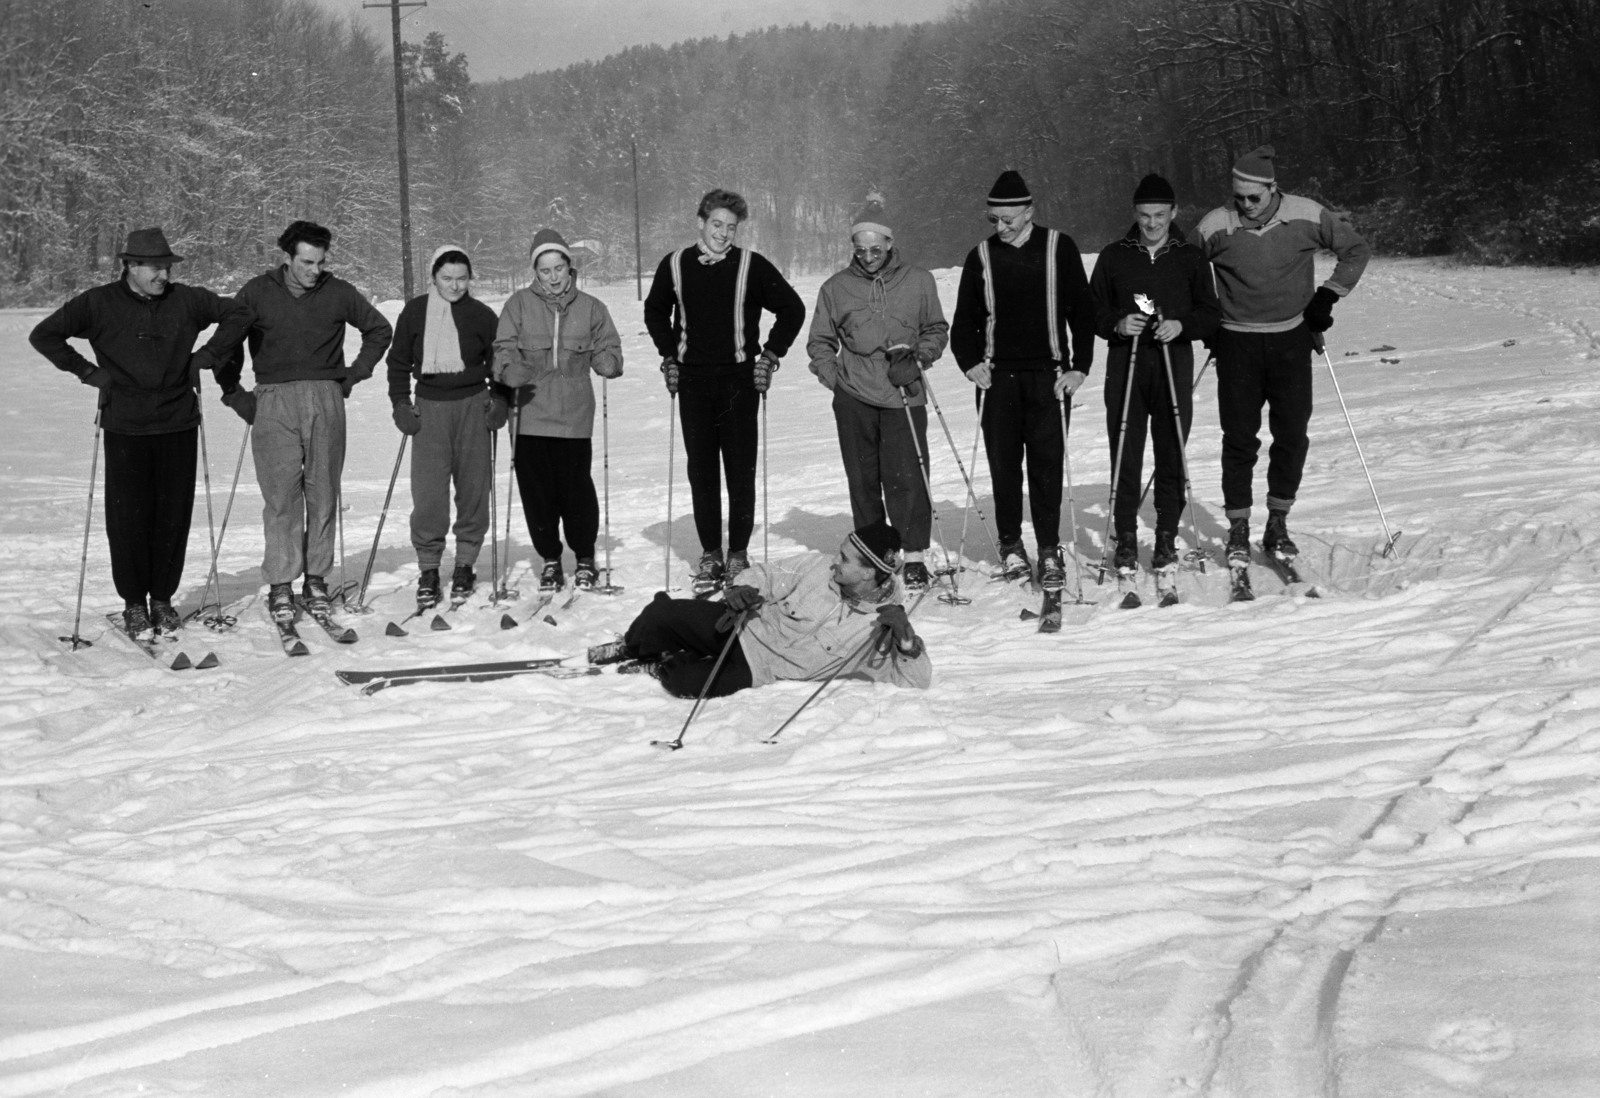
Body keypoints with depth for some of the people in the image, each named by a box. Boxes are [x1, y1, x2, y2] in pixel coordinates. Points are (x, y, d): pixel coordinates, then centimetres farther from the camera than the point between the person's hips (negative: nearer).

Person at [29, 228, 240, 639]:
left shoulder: (187, 300, 3)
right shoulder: (100, 304, -1)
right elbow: (44, 335, 4)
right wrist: (87, 371, -1)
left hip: (178, 424, 2)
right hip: (126, 427, -2)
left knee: (174, 513, 3)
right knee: (128, 516, -1)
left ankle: (163, 598, 16)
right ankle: (133, 603, 10)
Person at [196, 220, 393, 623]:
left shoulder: (338, 293, 6)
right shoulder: (258, 293, 2)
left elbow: (379, 329, 20)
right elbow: (224, 342, 7)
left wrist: (357, 371, 12)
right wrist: (233, 393, 2)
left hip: (326, 399, 2)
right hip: (274, 401, -2)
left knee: (323, 493, 3)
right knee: (281, 494, -7)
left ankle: (316, 578, 11)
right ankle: (280, 585, -4)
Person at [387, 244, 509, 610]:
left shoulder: (481, 315, 3)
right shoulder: (414, 313, 3)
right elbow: (398, 361, 11)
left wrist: (499, 401, 0)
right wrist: (401, 404, 3)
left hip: (473, 406, 0)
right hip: (430, 407, 0)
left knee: (473, 490, 3)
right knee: (428, 493, -7)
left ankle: (465, 566, 16)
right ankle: (428, 569, 3)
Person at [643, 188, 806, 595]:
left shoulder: (752, 266, -3)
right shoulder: (675, 265, 4)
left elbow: (792, 309, 7)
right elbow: (655, 312, 21)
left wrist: (770, 355, 1)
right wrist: (669, 356, 11)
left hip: (739, 379, -2)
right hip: (693, 379, 2)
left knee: (741, 471, 0)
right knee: (701, 471, 3)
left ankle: (738, 553, 8)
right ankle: (710, 554, 11)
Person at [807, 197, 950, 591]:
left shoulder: (918, 282, 5)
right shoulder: (836, 288, 8)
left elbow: (937, 331, 14)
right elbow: (820, 342, 17)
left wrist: (917, 359, -3)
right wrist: (832, 375, 3)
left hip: (904, 396, -1)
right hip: (853, 399, 2)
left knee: (907, 478, -8)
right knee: (863, 480, 5)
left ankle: (914, 556, 0)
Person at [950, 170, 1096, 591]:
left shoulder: (1059, 248, 2)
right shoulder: (982, 257, 7)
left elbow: (1082, 311, 4)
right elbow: (964, 320, 14)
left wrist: (1079, 367, -3)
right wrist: (969, 362, -1)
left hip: (1049, 374, -2)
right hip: (999, 377, 2)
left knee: (1046, 462, -5)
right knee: (1003, 463, 3)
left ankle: (1050, 549, 2)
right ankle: (1010, 545, 15)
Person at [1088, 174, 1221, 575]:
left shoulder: (1190, 258, 8)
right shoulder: (1113, 256, 9)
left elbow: (1211, 313, 8)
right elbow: (1093, 309, 11)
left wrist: (1182, 325, -11)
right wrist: (1117, 324, -10)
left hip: (1174, 364, 0)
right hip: (1125, 364, 0)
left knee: (1171, 455, 1)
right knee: (1125, 456, -1)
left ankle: (1167, 537, 10)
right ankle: (1126, 538, 7)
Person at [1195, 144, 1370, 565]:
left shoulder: (1307, 217, -7)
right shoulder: (1215, 226, -7)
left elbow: (1356, 249, 7)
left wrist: (1328, 294, -2)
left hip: (1291, 340, 1)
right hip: (1237, 343, -1)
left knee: (1292, 435, 2)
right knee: (1239, 439, 0)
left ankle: (1278, 525, 16)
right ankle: (1238, 530, 9)